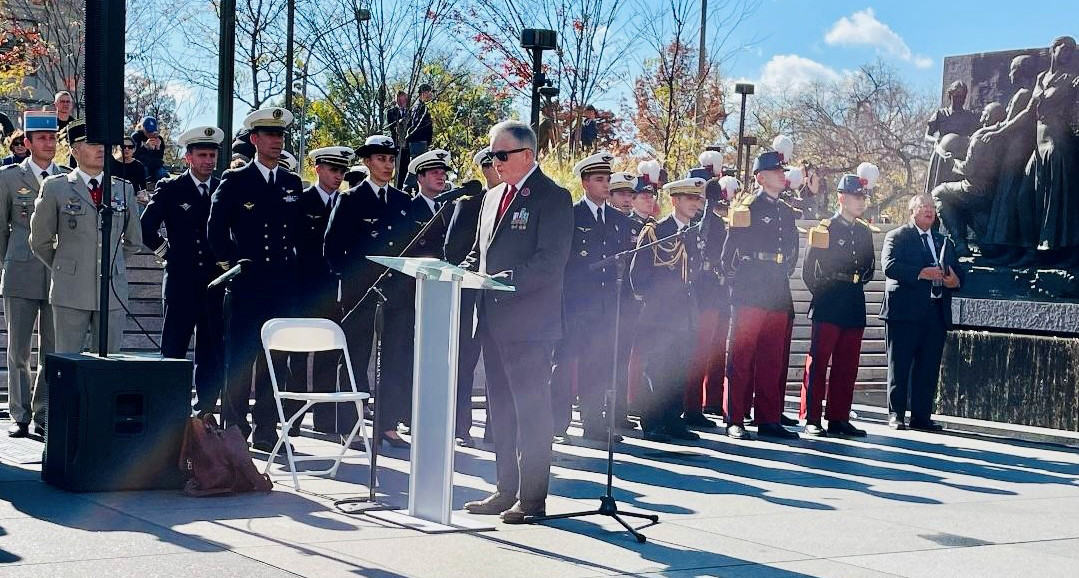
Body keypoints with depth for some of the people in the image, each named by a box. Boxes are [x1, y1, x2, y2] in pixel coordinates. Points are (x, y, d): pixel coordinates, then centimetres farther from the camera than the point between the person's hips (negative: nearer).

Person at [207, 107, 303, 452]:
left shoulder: (293, 184, 14)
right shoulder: (234, 181, 1)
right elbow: (216, 229, 0)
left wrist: (292, 265, 9)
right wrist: (231, 263, -4)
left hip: (283, 287, 4)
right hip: (246, 285, -4)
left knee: (275, 360, 6)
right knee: (240, 360, -2)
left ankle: (266, 432, 13)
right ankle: (233, 432, 4)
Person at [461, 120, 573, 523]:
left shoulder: (553, 197, -7)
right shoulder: (493, 197, 18)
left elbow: (552, 260, -16)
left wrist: (510, 279, -25)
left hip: (529, 321, -8)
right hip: (493, 320, 8)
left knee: (532, 410, -3)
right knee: (501, 410, 13)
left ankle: (532, 498, 2)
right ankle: (507, 490, 21)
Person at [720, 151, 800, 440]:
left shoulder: (786, 212, 16)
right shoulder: (747, 209, -4)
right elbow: (729, 252, -5)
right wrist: (735, 276, 1)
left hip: (778, 297, 6)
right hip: (749, 294, -6)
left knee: (773, 361, 7)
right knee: (741, 359, -3)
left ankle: (769, 419, 12)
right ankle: (735, 420, 0)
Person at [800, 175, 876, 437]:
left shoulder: (864, 232, 14)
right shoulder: (825, 228, -4)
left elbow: (870, 265, 24)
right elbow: (808, 268, -3)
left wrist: (859, 283, 11)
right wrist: (821, 293, 0)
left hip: (854, 307, 6)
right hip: (828, 306, -6)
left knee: (847, 365, 7)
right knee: (818, 362, -5)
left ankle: (839, 419, 12)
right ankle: (811, 419, -3)